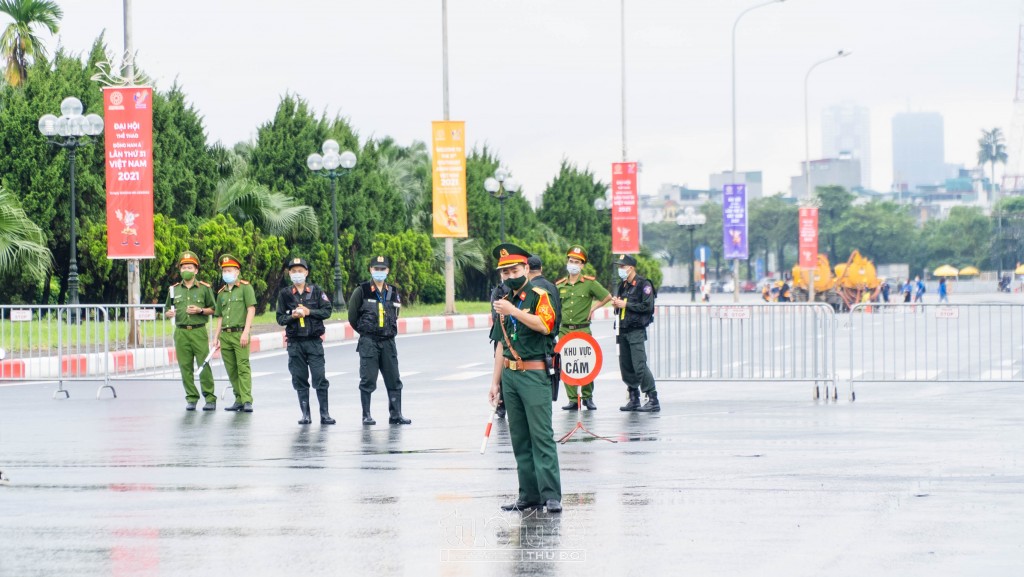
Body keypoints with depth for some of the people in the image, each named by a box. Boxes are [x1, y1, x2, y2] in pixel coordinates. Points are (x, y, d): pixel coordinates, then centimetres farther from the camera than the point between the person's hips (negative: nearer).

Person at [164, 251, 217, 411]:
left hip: (199, 331, -3)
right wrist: (169, 313, -4)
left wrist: (200, 310, -10)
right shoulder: (174, 289, 12)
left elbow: (212, 309, 8)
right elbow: (167, 309, 19)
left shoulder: (204, 288, 4)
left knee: (204, 365, -7)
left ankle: (210, 398, -2)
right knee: (185, 367, 1)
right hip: (181, 332, 3)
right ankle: (191, 398, 8)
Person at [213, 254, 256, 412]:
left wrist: (246, 332, -14)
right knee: (231, 370, 6)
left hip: (240, 333, -6)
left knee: (243, 368, -11)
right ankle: (239, 400, 11)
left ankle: (247, 400, -14)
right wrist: (216, 337, 14)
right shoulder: (221, 293, 17)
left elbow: (251, 309, -7)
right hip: (225, 335, 6)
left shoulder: (245, 287, 0)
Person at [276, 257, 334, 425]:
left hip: (314, 341, -1)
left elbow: (327, 311, 0)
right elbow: (280, 318, 6)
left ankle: (325, 414, -3)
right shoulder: (285, 294, 6)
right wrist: (292, 316, -13)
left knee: (319, 378, -6)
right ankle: (305, 414, 10)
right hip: (295, 342, 1)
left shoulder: (316, 291, 4)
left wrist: (309, 312, -11)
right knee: (300, 380, 4)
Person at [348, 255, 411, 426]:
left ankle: (396, 415, 8)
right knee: (367, 381, -1)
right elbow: (352, 317, 3)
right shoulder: (361, 291, -3)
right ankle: (366, 416, 5)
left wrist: (390, 331, 11)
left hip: (388, 341, 4)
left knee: (394, 380, 3)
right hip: (368, 342, -4)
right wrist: (365, 332, 8)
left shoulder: (393, 292, 9)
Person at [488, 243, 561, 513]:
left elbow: (546, 325, -20)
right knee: (519, 438, 7)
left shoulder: (538, 295, -2)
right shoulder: (504, 302, 18)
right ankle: (529, 495, 10)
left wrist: (514, 311, -24)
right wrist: (496, 382, 18)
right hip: (510, 376, 7)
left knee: (541, 435, -11)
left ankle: (551, 495, -13)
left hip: (534, 375, -7)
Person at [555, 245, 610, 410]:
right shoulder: (559, 285, 10)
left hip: (583, 330, -3)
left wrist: (593, 308, 0)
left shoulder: (589, 283, 2)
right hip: (564, 330, 3)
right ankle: (573, 399, 5)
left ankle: (587, 397, 11)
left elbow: (607, 296, 6)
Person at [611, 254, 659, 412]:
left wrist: (626, 304, -15)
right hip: (622, 331, 8)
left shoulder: (643, 285, -6)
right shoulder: (622, 286, 19)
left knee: (640, 365, -14)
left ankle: (653, 400, -13)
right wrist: (615, 304, 3)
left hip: (636, 331, -8)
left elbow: (647, 306, -17)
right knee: (625, 367, 7)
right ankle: (634, 399, 16)